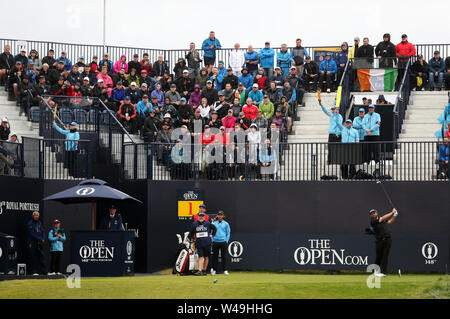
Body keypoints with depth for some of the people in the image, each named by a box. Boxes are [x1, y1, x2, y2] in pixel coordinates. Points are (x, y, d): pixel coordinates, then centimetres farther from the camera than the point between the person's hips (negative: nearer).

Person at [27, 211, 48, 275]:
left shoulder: (40, 223, 16)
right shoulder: (30, 223, -4)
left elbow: (43, 232, 15)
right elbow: (32, 234, -12)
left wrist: (43, 239, -3)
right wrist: (40, 239, -14)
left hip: (39, 243, 5)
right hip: (32, 243, -5)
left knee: (41, 256, 2)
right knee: (33, 258, -4)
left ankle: (44, 271, 0)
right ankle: (33, 271, -1)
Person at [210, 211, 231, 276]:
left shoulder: (226, 224, 8)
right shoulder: (213, 223, 10)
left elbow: (228, 233, 8)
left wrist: (226, 241, -2)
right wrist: (212, 240, 0)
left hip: (223, 242, -1)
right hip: (215, 242, 1)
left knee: (224, 256, -2)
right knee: (215, 256, 1)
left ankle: (225, 270, 2)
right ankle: (214, 270, 7)